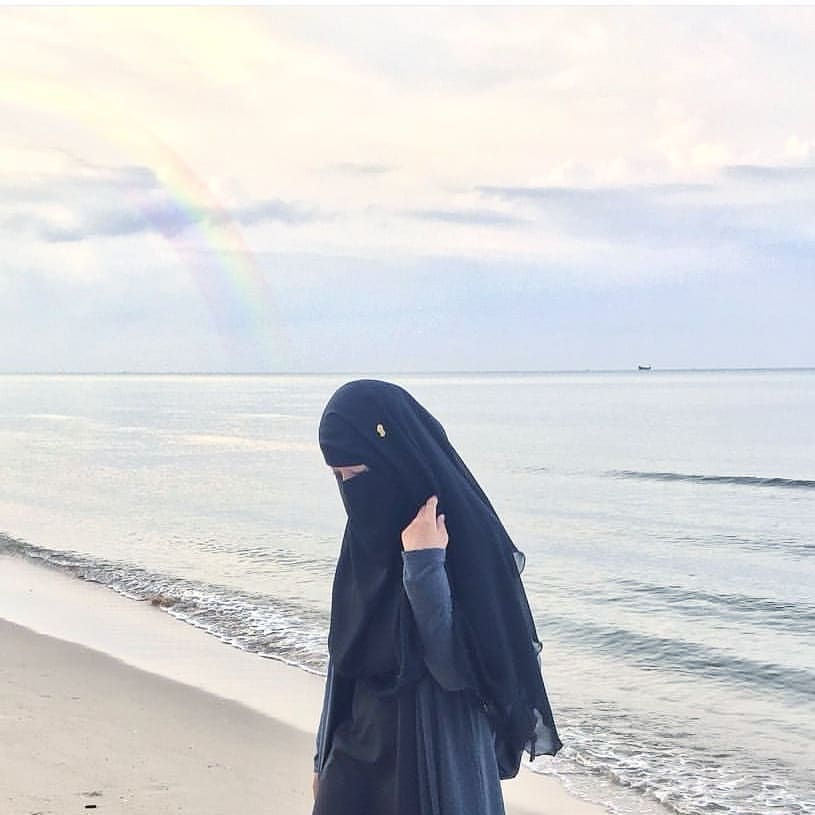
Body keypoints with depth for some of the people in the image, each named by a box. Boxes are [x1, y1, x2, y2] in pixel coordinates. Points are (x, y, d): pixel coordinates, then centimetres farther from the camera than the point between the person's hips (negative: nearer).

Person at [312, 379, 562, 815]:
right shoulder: (369, 533, 3)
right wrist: (326, 753, 14)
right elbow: (344, 656, 10)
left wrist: (423, 564, -27)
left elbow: (458, 668, -21)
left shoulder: (464, 535, -17)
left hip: (435, 767, -6)